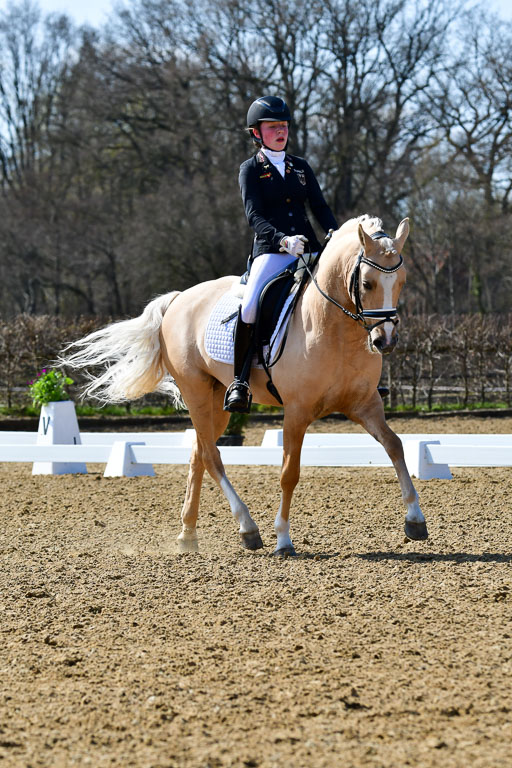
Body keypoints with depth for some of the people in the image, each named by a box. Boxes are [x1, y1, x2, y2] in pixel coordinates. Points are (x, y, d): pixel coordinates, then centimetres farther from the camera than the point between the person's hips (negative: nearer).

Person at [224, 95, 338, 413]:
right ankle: (240, 381, -18)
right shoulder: (251, 169, 5)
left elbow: (321, 207, 14)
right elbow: (255, 216, -7)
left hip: (308, 250, 4)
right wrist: (282, 240, -25)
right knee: (249, 308, -28)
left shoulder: (301, 167, 18)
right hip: (271, 252, -4)